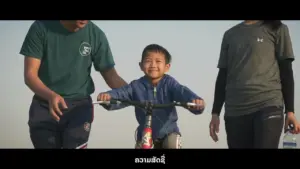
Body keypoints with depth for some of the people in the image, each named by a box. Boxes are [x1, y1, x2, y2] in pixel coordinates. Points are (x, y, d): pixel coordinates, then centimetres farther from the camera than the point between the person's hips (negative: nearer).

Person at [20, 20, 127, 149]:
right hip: (44, 105, 0)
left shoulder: (96, 35, -5)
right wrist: (51, 96, -31)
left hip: (79, 106, 0)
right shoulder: (41, 28, -8)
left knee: (75, 145, -19)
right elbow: (30, 74, -11)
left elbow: (111, 76, -1)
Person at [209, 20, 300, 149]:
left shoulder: (276, 29, 10)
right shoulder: (229, 35, 19)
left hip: (268, 106, -3)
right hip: (234, 111, 3)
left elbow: (286, 71, 6)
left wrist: (289, 111, -1)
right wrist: (215, 113, 11)